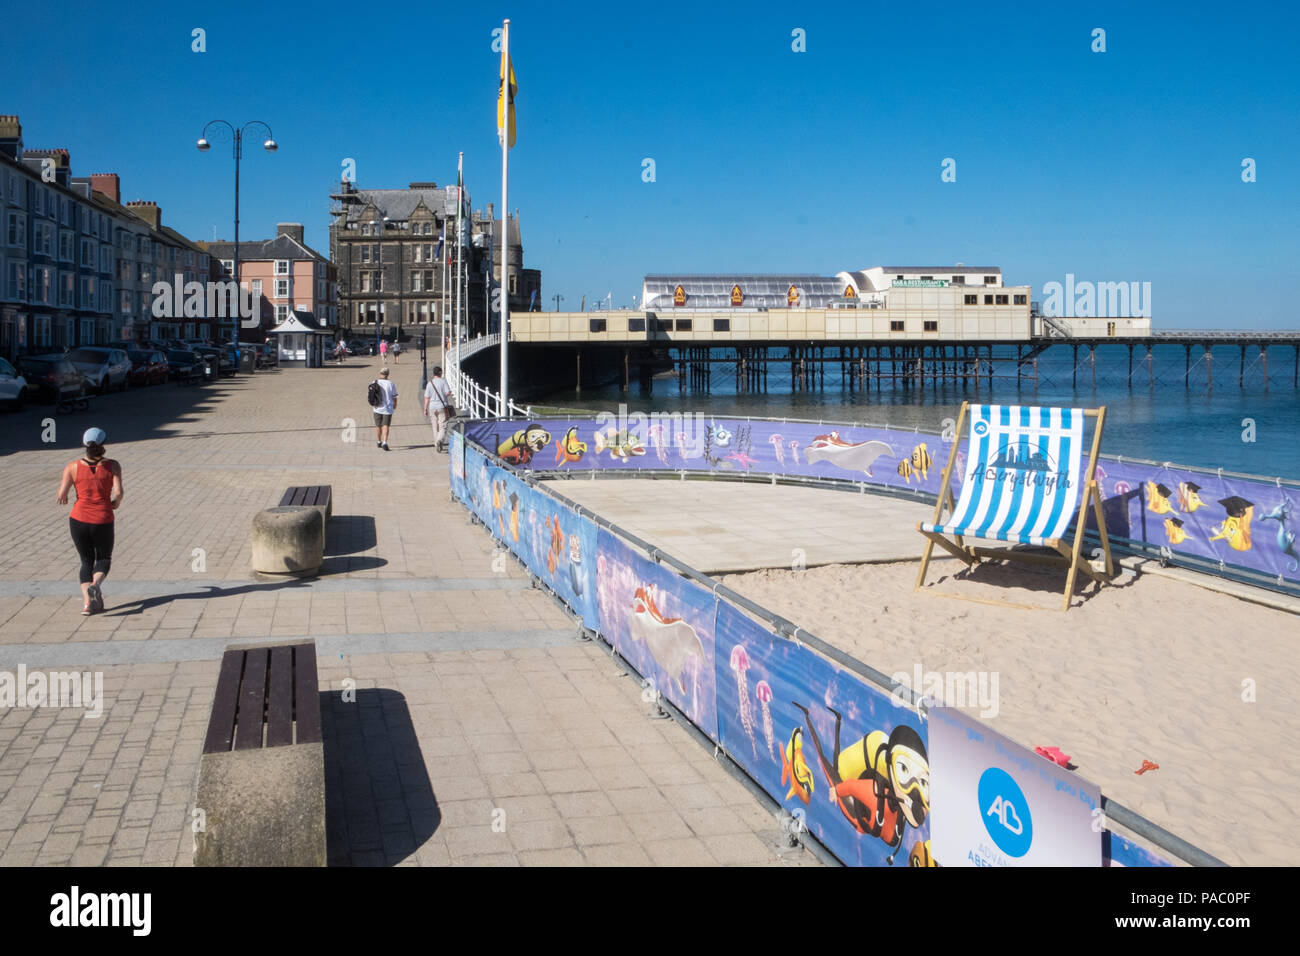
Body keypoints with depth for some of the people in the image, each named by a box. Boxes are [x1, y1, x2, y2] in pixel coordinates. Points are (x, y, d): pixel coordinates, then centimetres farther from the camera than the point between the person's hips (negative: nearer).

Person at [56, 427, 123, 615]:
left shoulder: (72, 467, -1)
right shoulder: (112, 465, -3)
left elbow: (61, 495, -6)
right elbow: (118, 492, -12)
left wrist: (64, 499, 17)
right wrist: (116, 504, 9)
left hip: (78, 520, 1)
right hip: (103, 520, -1)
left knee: (87, 561, 16)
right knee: (104, 558, 18)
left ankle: (87, 600, -3)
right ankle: (95, 585, -13)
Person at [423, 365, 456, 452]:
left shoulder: (429, 383, 2)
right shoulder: (443, 381, -7)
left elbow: (427, 397, 1)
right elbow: (448, 393, -13)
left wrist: (425, 409, 6)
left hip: (433, 407, 4)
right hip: (443, 407, -4)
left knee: (435, 427, 14)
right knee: (443, 426, -5)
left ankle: (437, 444, 20)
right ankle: (439, 441, -27)